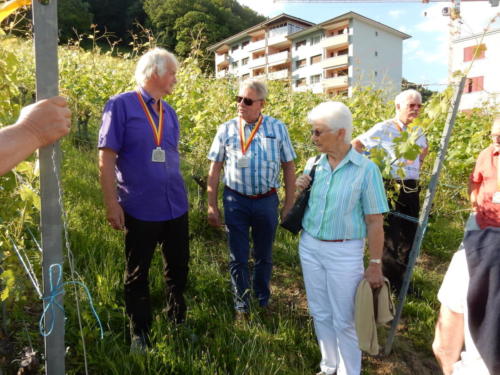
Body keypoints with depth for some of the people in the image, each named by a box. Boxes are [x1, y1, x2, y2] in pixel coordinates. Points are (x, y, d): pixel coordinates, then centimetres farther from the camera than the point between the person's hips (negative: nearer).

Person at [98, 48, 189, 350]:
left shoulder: (169, 112, 10)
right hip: (140, 209, -6)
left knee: (178, 267, 17)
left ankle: (178, 321, 40)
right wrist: (112, 203, -14)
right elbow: (106, 157, -11)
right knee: (138, 274, 12)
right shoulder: (121, 105, -9)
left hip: (176, 206, 6)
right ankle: (140, 333, 32)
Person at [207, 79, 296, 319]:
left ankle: (263, 302, 37)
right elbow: (215, 168, 3)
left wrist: (289, 204, 2)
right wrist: (212, 206, 1)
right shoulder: (226, 129, 0)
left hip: (267, 200, 0)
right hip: (236, 200, 0)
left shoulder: (277, 128, 0)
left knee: (264, 256, 16)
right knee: (238, 258, 9)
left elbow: (289, 167, 4)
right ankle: (241, 307, 28)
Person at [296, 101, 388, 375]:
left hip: (344, 252, -5)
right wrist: (299, 190, -7)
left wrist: (375, 265, -8)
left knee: (344, 321, 8)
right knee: (320, 313, 18)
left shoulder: (366, 169, -14)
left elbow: (375, 222, -11)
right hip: (309, 247, 5)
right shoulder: (313, 164, 1)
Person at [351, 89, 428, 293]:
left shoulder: (417, 130, 12)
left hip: (412, 189, 7)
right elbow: (355, 144, -5)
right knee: (391, 236, 2)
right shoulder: (384, 129, -7)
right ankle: (389, 282, 19)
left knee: (409, 235, 13)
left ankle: (402, 280, 32)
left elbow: (424, 148, 32)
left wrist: (417, 165, 16)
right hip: (391, 189, -6)